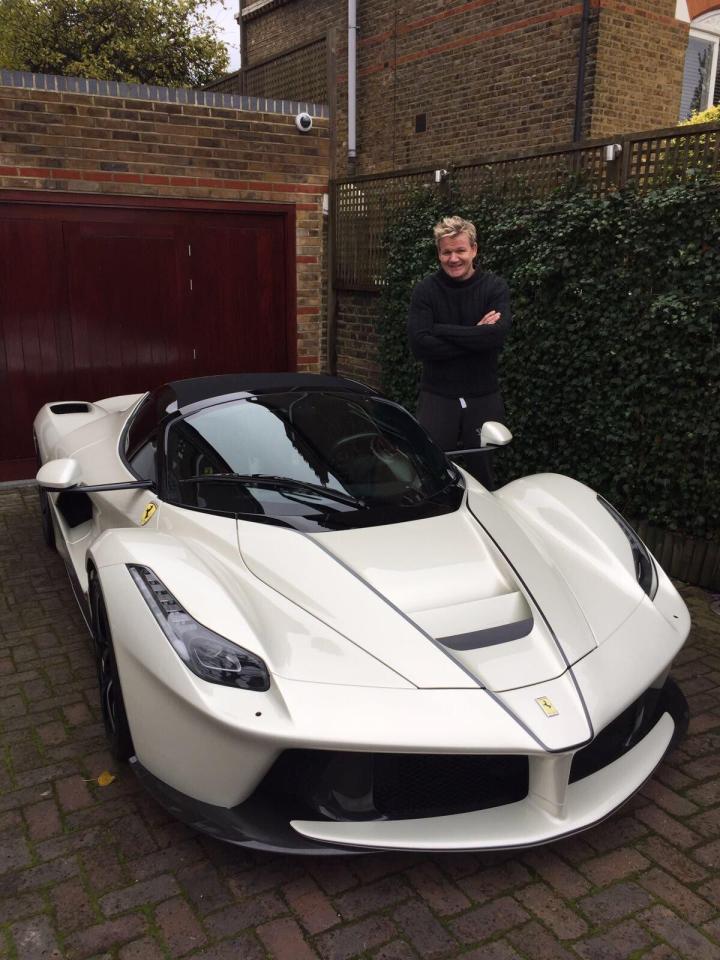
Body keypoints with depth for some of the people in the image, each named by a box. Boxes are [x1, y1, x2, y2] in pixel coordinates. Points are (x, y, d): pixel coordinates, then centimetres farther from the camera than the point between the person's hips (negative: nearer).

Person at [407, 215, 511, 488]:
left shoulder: (495, 287, 1)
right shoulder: (426, 290, -1)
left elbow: (498, 335, -17)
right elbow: (419, 343, -14)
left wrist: (441, 330, -14)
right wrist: (476, 336, -13)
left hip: (483, 398, 1)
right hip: (437, 397, -1)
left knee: (481, 473, 12)